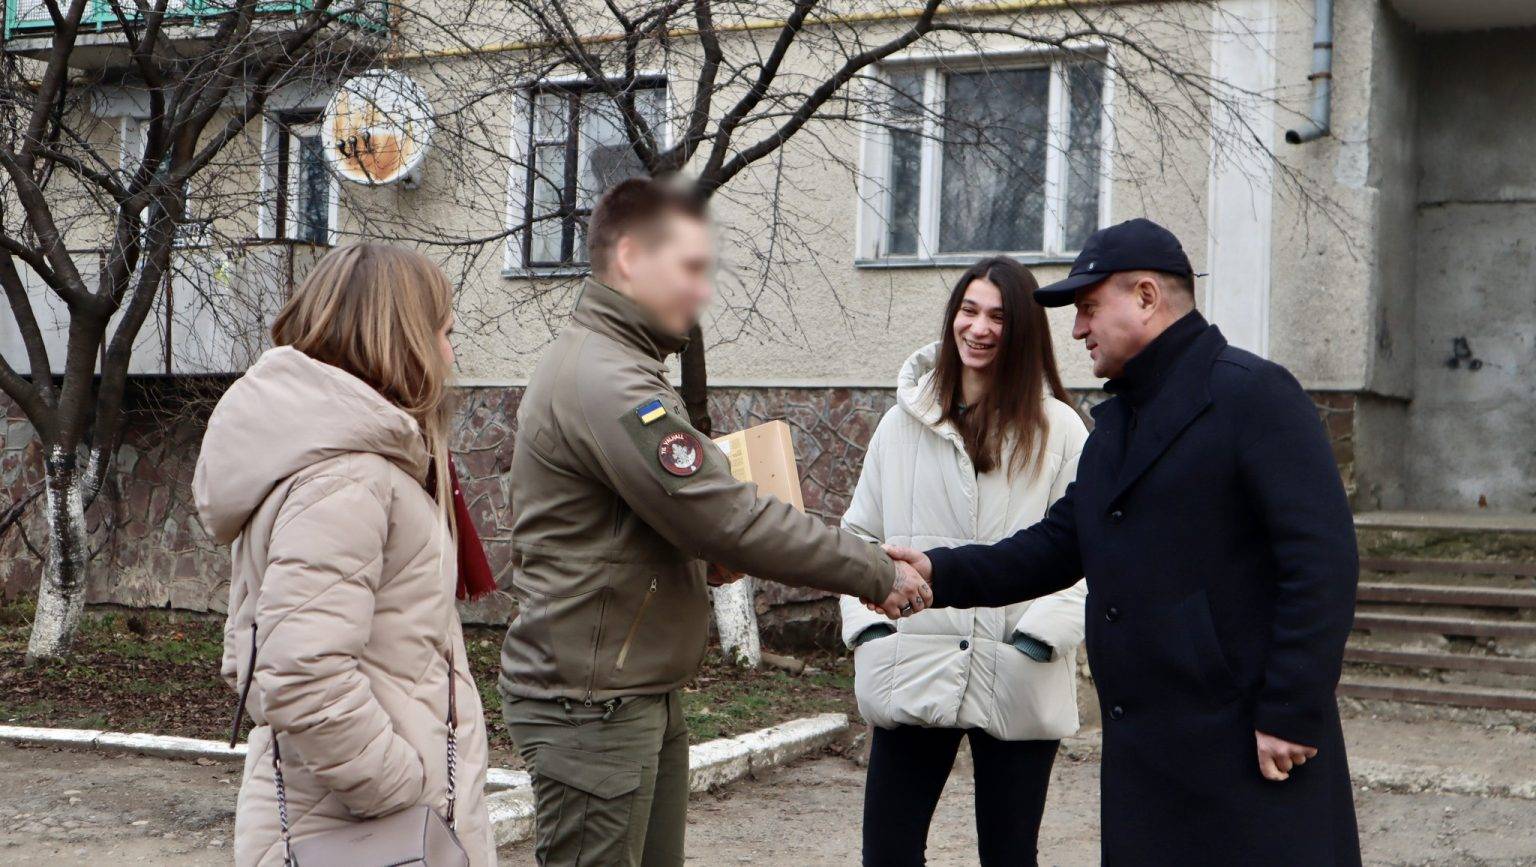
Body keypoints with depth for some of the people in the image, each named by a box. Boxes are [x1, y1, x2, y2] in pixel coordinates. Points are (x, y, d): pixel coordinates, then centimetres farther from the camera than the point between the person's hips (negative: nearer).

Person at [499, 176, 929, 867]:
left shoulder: (611, 365, 15)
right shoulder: (606, 381, -20)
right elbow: (728, 520, -23)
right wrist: (875, 574, -15)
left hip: (646, 697, 10)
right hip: (591, 707, -10)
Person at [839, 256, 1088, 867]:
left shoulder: (1058, 430, 0)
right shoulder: (904, 424, 9)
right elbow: (860, 534, 13)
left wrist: (1042, 634, -14)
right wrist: (866, 621, 0)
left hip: (1018, 685, -2)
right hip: (913, 677, 2)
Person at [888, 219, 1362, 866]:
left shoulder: (1252, 395, -11)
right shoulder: (1116, 421, 18)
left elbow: (1322, 562, -16)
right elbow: (1060, 545, 17)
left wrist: (1291, 716, -18)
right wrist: (944, 574, 3)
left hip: (1248, 749, -8)